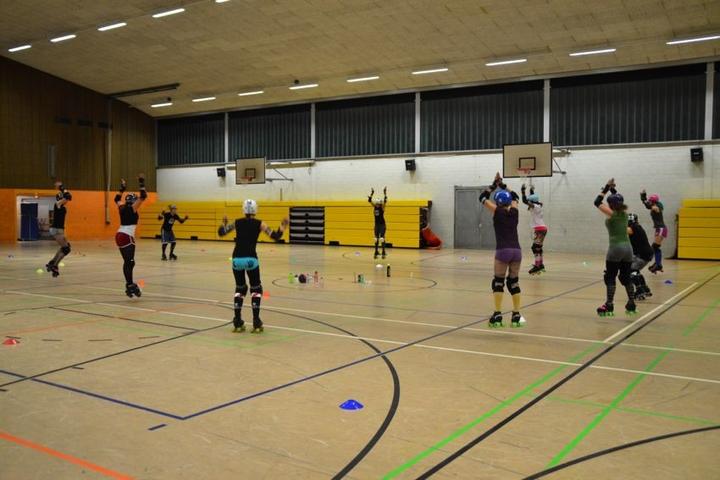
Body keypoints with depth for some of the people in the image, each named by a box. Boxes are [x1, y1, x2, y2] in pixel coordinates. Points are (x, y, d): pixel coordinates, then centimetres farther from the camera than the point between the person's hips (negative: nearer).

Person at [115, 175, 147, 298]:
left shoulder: (122, 208, 13)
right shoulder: (133, 208, -5)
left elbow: (117, 199, 35)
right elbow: (143, 197, -12)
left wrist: (122, 188, 38)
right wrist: (141, 184, -7)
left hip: (119, 235, 8)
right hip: (127, 237, -8)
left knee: (127, 262, 11)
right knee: (130, 262, -14)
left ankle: (129, 285, 13)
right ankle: (130, 285, -21)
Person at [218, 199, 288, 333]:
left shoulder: (237, 222, 12)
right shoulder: (259, 223, 5)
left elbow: (221, 232, 20)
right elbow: (275, 237, 1)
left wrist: (224, 223, 39)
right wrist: (283, 227, 17)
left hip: (237, 259, 3)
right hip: (251, 259, -3)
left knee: (240, 289, 21)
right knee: (256, 289, 14)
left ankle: (237, 323, 16)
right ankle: (256, 324, 6)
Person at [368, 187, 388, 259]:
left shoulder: (382, 207, -8)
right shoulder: (374, 207, 2)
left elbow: (385, 201, -24)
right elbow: (369, 201, -8)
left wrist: (385, 193, -31)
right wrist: (372, 194, -17)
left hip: (382, 225, -4)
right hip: (377, 225, 4)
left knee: (382, 239, -11)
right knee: (376, 239, 6)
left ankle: (383, 253, -5)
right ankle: (376, 252, 13)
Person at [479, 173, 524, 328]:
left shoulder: (498, 212, 0)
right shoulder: (514, 212, 10)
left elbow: (483, 197, 13)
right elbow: (514, 196, 31)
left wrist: (494, 184, 20)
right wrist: (502, 185, 31)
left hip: (503, 251, -4)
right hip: (516, 250, 4)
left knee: (498, 282, 4)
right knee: (514, 282, 12)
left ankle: (497, 316, -2)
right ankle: (516, 316, 12)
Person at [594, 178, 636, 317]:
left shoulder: (612, 214, -8)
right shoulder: (624, 213, 9)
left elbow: (597, 202, 0)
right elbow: (618, 200, 29)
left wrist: (606, 188, 3)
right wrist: (613, 189, 22)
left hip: (615, 248, -7)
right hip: (627, 247, 7)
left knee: (610, 278, 0)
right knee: (626, 278, 15)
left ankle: (609, 307, -1)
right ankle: (631, 306, 17)